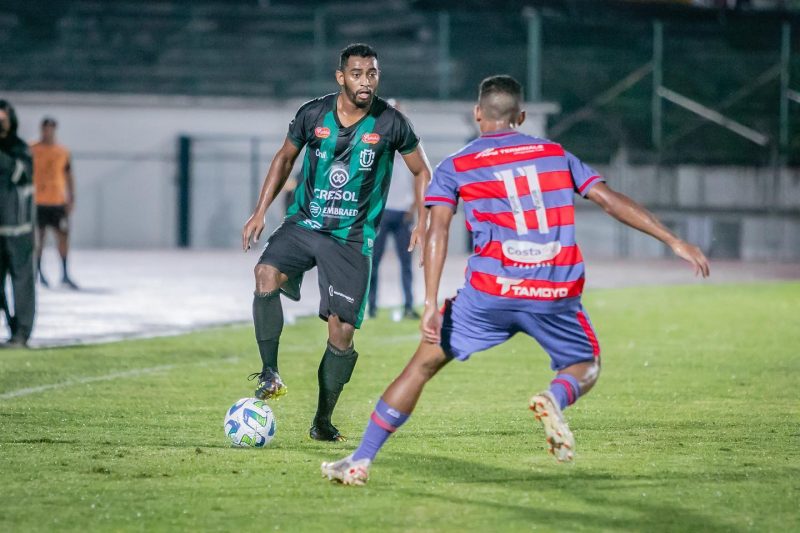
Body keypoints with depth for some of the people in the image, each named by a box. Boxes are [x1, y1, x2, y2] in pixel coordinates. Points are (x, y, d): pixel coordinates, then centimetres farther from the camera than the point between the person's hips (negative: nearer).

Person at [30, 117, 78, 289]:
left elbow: (68, 176, 12)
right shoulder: (32, 150, -1)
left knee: (63, 236, -1)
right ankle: (38, 271, 14)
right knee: (39, 237, 2)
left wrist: (71, 198, 5)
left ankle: (65, 274, 6)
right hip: (38, 202, -2)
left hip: (58, 201, 2)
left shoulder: (63, 152, 8)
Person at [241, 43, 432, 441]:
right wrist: (260, 212, 8)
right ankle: (270, 375, -18)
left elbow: (421, 171, 8)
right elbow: (285, 158, 15)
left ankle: (323, 421, 13)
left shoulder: (390, 123, -6)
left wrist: (423, 222, -4)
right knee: (267, 274, -29)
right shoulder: (312, 114, -2)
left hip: (352, 239, -1)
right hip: (303, 224, 1)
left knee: (342, 330, -7)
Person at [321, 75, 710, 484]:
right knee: (586, 368, 23)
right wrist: (674, 242, 12)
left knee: (424, 363, 12)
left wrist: (431, 304, -9)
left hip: (490, 291, -1)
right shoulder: (555, 154, 16)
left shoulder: (454, 167, 9)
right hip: (557, 294, 1)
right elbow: (610, 200, 10)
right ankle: (555, 397, -14)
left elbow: (437, 232, -4)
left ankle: (361, 461, 8)